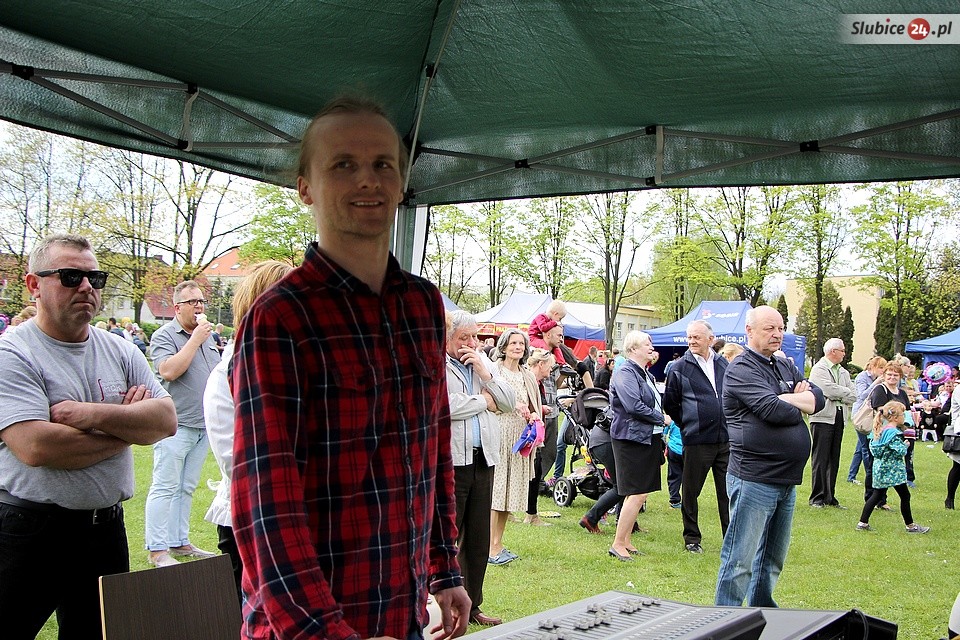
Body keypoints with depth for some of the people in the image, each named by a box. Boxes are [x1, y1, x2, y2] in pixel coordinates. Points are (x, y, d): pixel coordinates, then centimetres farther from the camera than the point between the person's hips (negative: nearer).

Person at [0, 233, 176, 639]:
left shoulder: (119, 351, 8)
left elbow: (166, 419, -2)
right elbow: (36, 447, -24)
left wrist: (92, 414, -17)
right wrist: (128, 426, -10)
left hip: (106, 528, 6)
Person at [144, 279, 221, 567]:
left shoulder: (208, 336, 16)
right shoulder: (164, 336, -7)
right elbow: (168, 371, -23)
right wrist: (195, 339, -17)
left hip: (203, 425, 7)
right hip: (176, 425, -7)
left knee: (186, 488, 12)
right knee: (165, 487, -5)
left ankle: (179, 543, 19)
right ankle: (157, 549, -2)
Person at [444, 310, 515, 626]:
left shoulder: (484, 362, 14)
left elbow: (510, 402, 10)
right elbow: (443, 405, -21)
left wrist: (485, 373, -4)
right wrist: (484, 401, -6)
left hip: (483, 458, 6)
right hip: (450, 460, -6)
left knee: (479, 538, 12)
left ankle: (471, 605, 23)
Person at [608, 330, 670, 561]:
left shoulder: (646, 375, 16)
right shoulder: (625, 373, -13)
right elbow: (634, 406, -25)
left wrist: (661, 438, 16)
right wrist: (661, 418, -13)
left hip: (648, 438, 9)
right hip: (632, 439, -9)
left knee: (637, 494, 12)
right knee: (637, 494, -10)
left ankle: (625, 540, 21)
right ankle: (618, 544, -3)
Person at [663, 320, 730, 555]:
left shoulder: (723, 365, 8)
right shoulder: (680, 368, -3)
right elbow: (669, 403, 5)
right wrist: (688, 424, 6)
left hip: (726, 439, 3)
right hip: (697, 441, -3)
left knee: (728, 491, 8)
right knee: (690, 492, 5)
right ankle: (692, 538, 17)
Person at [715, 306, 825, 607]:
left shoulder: (786, 367, 17)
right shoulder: (741, 370, -9)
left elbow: (818, 397, 6)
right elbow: (773, 410, -21)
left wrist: (783, 400, -12)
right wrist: (800, 405, -1)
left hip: (787, 480, 9)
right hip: (754, 478, -9)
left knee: (773, 558, 18)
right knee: (740, 560, -5)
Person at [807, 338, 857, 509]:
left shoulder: (844, 372, 18)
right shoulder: (819, 369, -4)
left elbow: (854, 395, 9)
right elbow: (829, 389, -18)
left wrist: (838, 396, -7)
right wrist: (846, 392, -3)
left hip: (839, 418, 7)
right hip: (823, 418, -7)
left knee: (834, 460, 9)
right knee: (820, 459, -5)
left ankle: (830, 497, 14)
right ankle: (817, 498, -1)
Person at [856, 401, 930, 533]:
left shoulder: (881, 430, 10)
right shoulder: (893, 433, -18)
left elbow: (873, 449, 17)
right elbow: (901, 451, -23)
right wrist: (905, 445, -1)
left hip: (880, 469, 9)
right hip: (893, 469, -9)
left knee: (877, 495, 11)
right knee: (905, 496, 3)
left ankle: (863, 522, 6)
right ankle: (910, 525, 11)